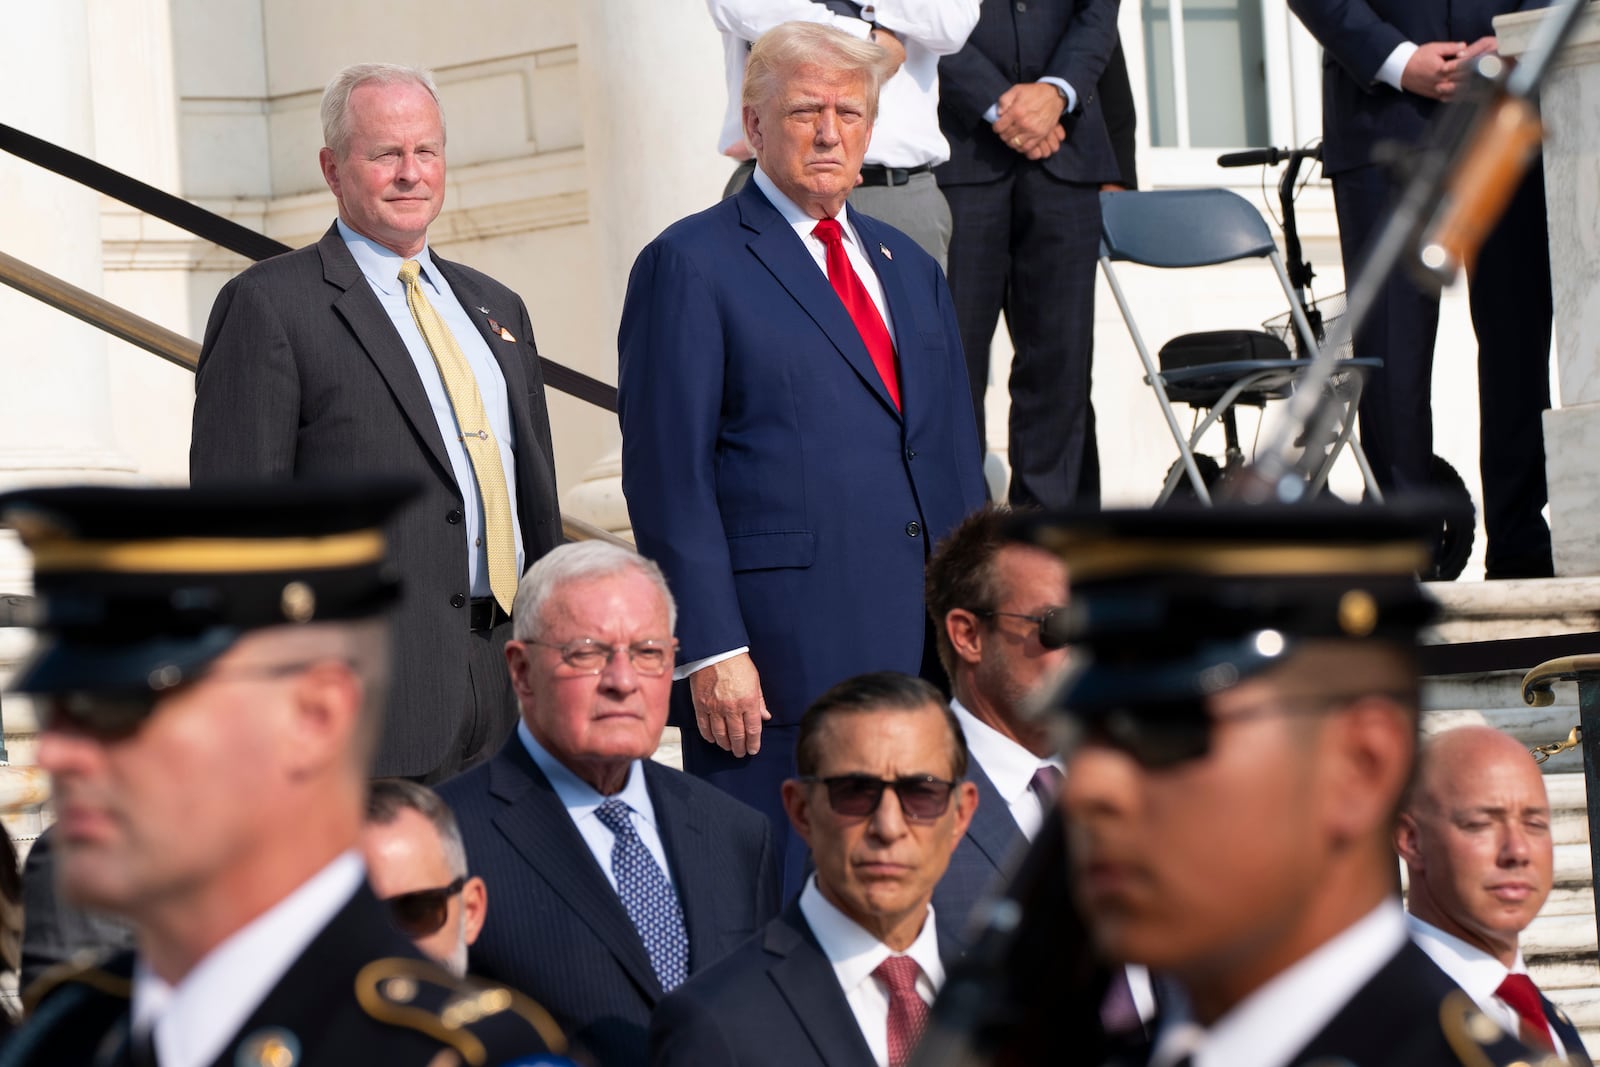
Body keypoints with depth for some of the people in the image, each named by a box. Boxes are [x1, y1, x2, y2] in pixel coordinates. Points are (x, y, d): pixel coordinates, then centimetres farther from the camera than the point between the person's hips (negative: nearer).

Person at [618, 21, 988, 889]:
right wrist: (711, 650, -14)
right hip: (774, 656, -6)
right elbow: (669, 478, -7)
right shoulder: (690, 266, -2)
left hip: (917, 650, 6)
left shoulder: (909, 268, 19)